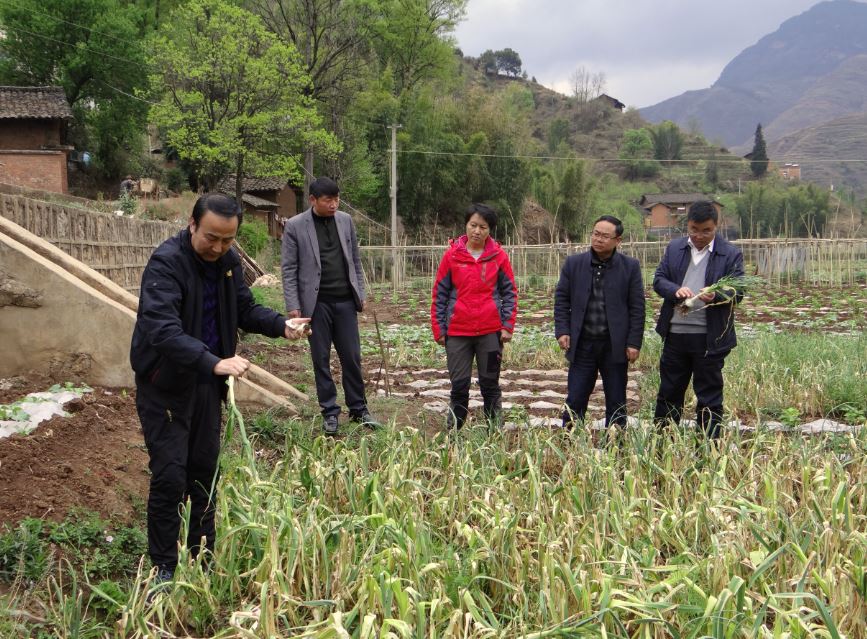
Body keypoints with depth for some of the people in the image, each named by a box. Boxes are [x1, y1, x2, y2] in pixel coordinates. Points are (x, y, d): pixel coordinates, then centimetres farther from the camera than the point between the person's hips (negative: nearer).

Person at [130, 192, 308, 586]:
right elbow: (163, 329, -35)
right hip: (165, 384, -7)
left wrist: (280, 325, -10)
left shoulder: (227, 261, 0)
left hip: (206, 381, 7)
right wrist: (214, 362, -48)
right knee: (170, 476, -5)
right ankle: (163, 567, 9)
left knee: (205, 471, 13)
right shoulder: (166, 262, -23)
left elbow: (245, 309, 11)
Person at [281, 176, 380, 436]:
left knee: (352, 357, 6)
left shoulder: (345, 220, 6)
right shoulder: (295, 226, -5)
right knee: (321, 359, 5)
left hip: (345, 300, 3)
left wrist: (360, 294, 9)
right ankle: (329, 412, 15)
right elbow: (289, 269, -5)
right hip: (316, 303, -3)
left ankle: (358, 408, 18)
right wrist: (293, 306, -9)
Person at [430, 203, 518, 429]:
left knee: (490, 384, 8)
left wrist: (507, 326, -2)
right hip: (458, 332, 0)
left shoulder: (499, 256, 1)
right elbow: (439, 294, 4)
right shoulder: (452, 255, 1)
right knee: (459, 385, 4)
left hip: (491, 331, 0)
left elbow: (509, 292, 6)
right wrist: (438, 329, 2)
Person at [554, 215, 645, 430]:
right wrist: (562, 331, -4)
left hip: (615, 345, -1)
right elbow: (561, 299, 6)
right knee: (575, 399, 3)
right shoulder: (573, 263, 2)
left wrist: (634, 342, -5)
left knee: (616, 402, 9)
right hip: (582, 344, 1)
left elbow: (637, 307, -1)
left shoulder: (630, 267, -1)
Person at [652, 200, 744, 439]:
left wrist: (716, 296, -28)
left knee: (709, 397, 5)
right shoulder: (674, 248, 8)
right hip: (675, 333, 3)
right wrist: (675, 290, -17)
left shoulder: (731, 254, -3)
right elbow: (658, 279, 5)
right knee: (668, 392, 13)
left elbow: (737, 291, -6)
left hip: (709, 338, -3)